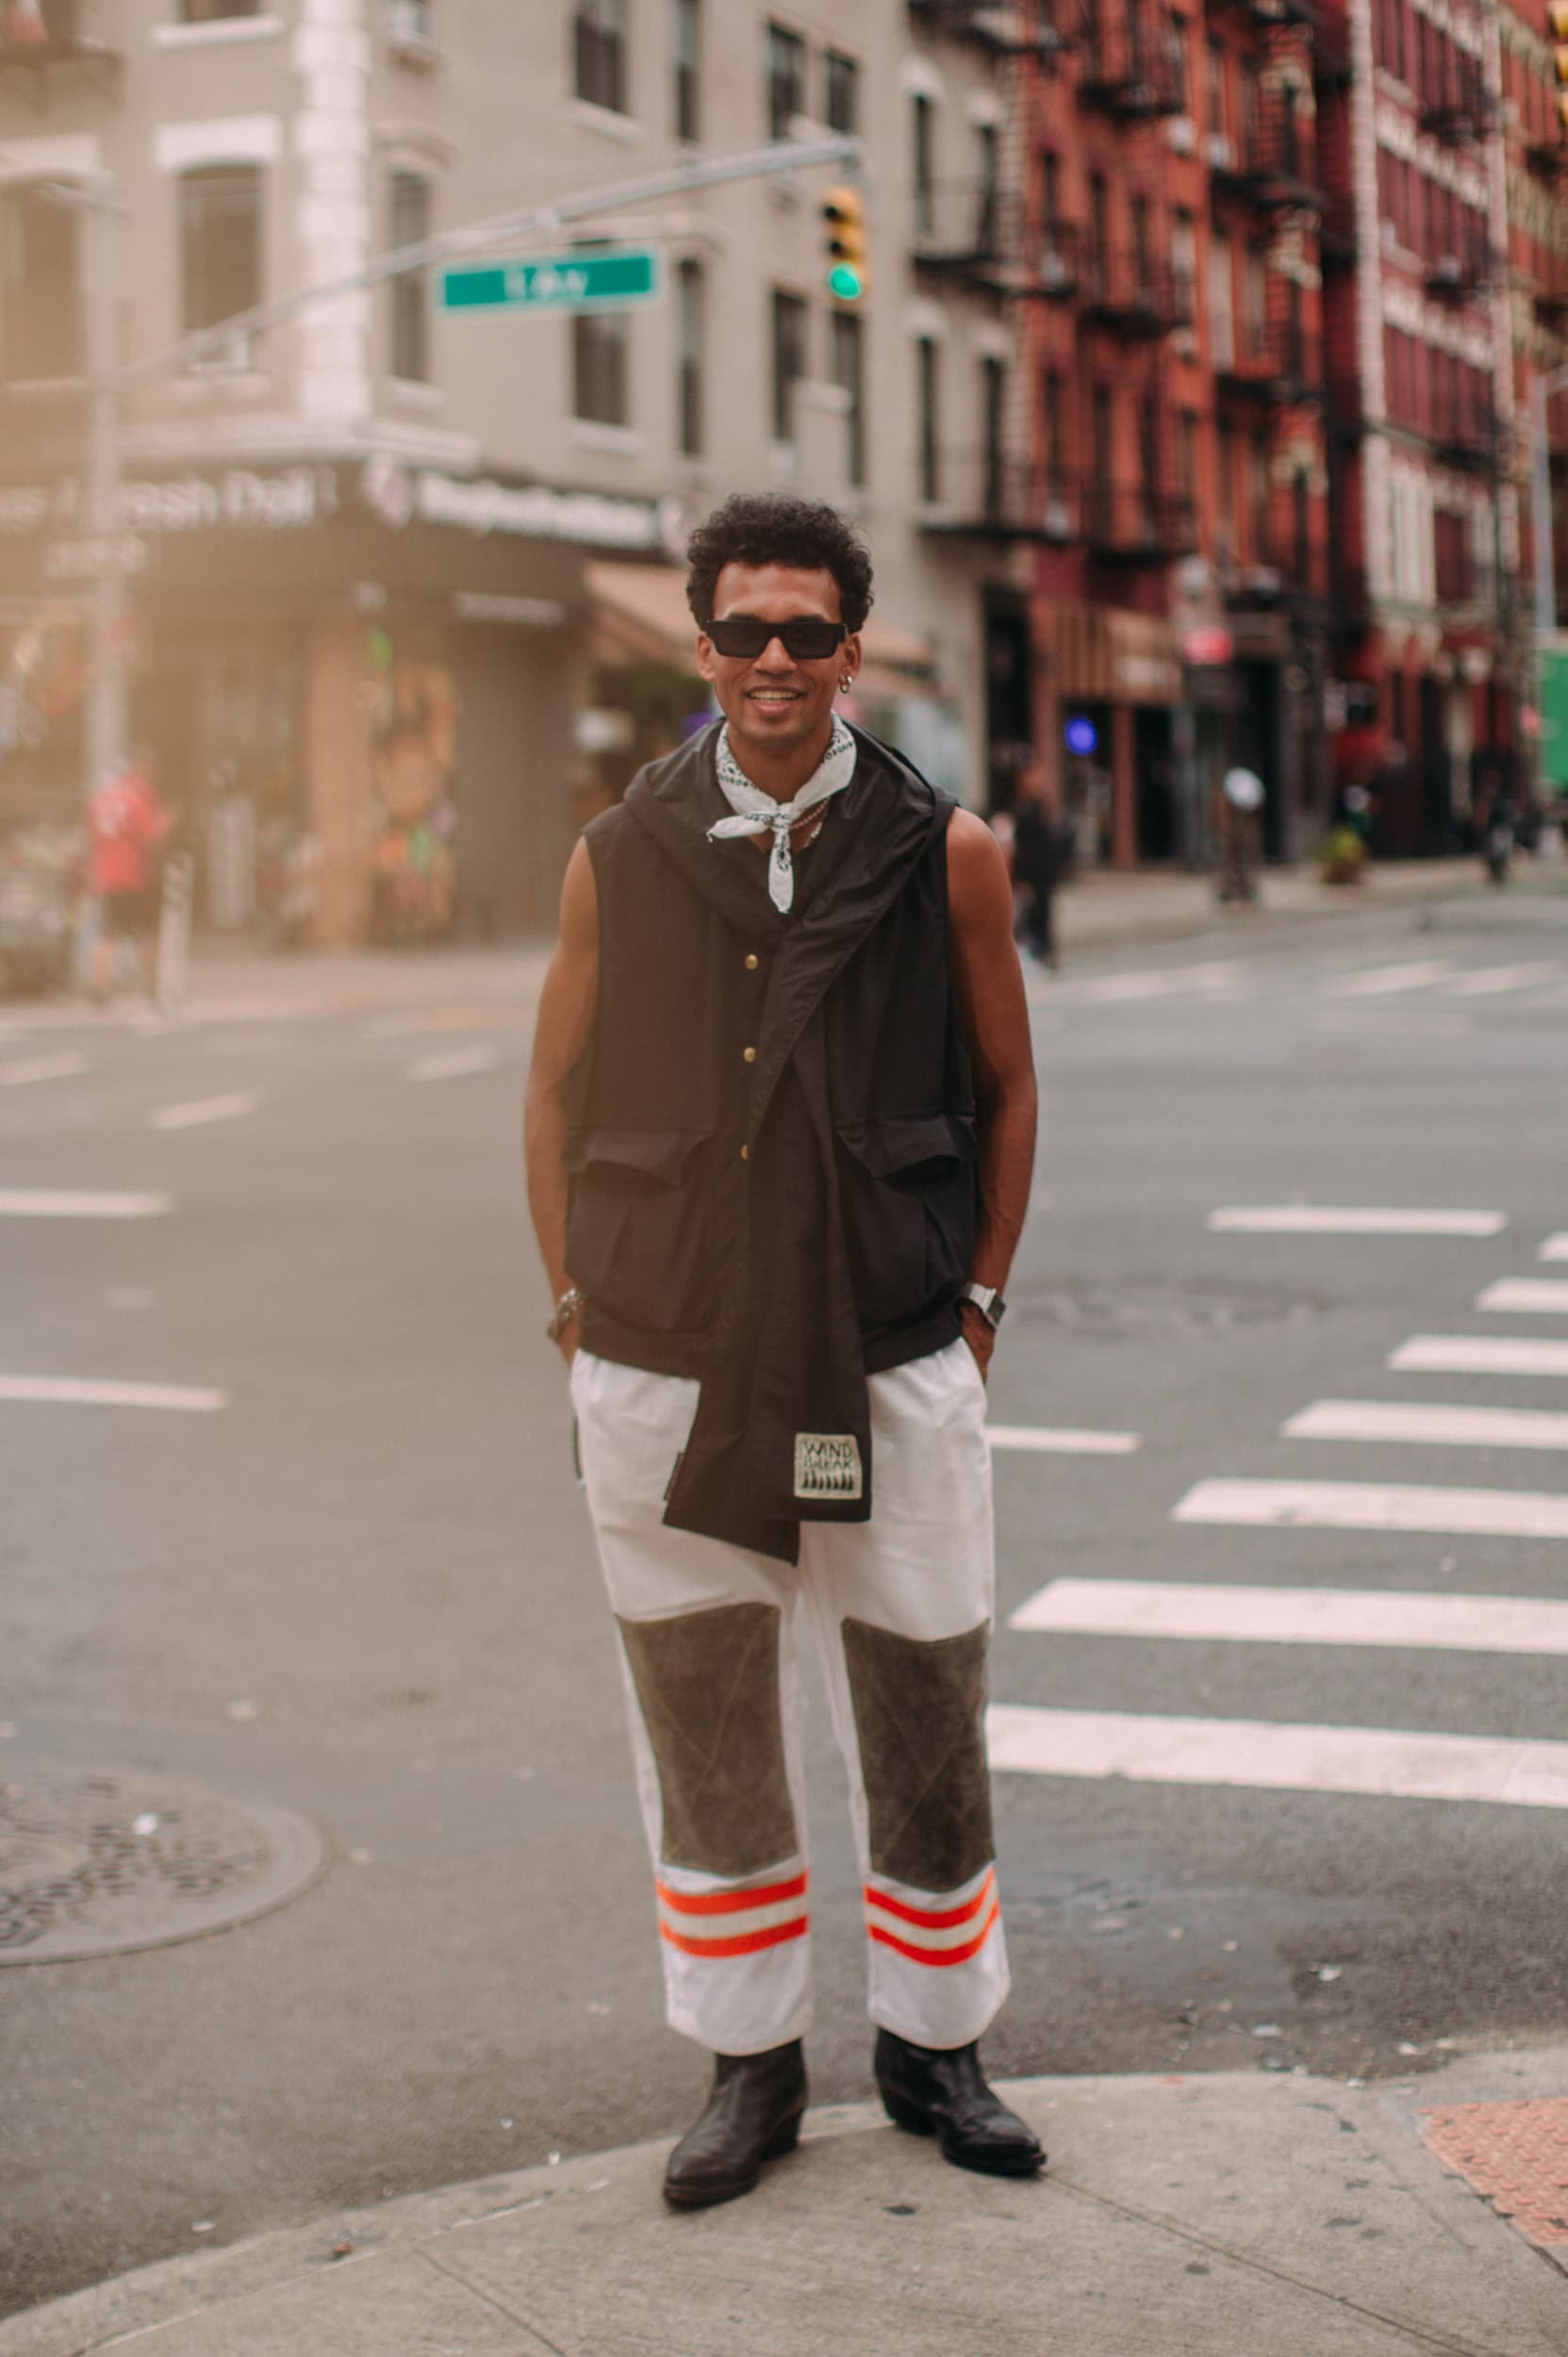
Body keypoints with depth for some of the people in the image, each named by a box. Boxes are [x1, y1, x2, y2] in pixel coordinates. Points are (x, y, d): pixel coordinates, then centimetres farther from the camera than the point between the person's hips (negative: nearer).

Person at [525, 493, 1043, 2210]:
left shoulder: (945, 853, 0)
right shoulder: (619, 859, 2)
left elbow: (1005, 1085, 10)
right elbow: (557, 1096, 11)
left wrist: (977, 1300, 8)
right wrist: (577, 1311, 7)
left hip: (893, 1374, -1)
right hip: (666, 1376, 1)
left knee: (926, 1720, 8)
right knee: (701, 1730, 9)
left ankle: (934, 2041, 28)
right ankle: (752, 2065, 25)